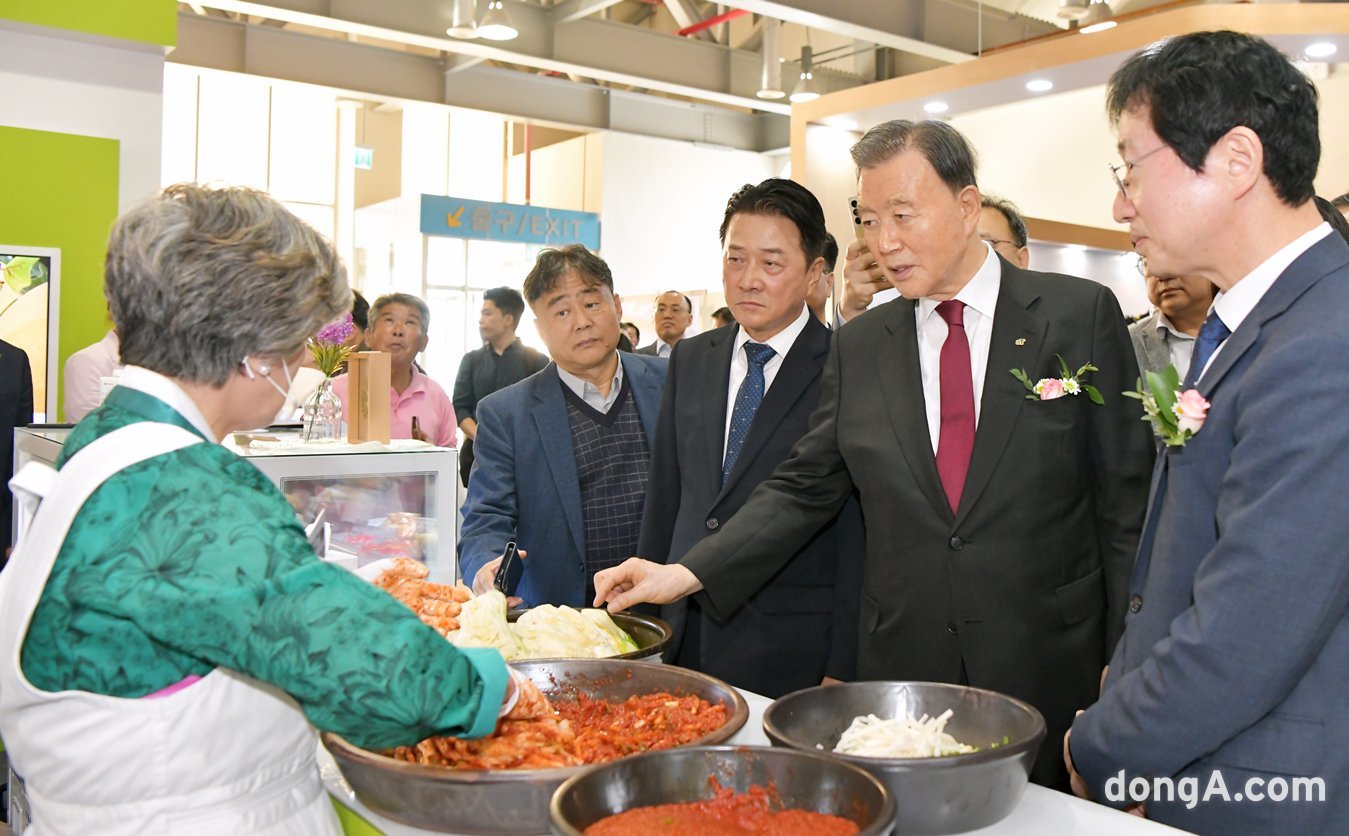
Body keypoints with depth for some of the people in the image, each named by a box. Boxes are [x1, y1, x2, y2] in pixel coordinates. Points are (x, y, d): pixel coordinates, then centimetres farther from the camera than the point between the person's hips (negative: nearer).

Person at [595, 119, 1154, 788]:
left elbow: (1126, 498, -2)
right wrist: (685, 574, -4)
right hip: (903, 668, 2)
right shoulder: (859, 346, 6)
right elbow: (804, 488, 7)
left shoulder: (1081, 314, -3)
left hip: (1051, 674, -2)